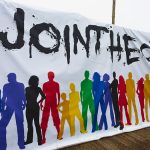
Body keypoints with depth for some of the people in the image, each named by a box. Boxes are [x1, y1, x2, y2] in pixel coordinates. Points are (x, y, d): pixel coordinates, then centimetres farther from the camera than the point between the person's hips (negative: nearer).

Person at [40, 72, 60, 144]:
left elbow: (58, 94, 5)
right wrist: (41, 103, 1)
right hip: (47, 103, 0)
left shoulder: (56, 84, 1)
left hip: (54, 103, 1)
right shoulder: (45, 84, 0)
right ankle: (43, 137, 3)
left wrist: (58, 102, 2)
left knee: (56, 118, 8)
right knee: (44, 119, -2)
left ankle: (58, 134, 24)